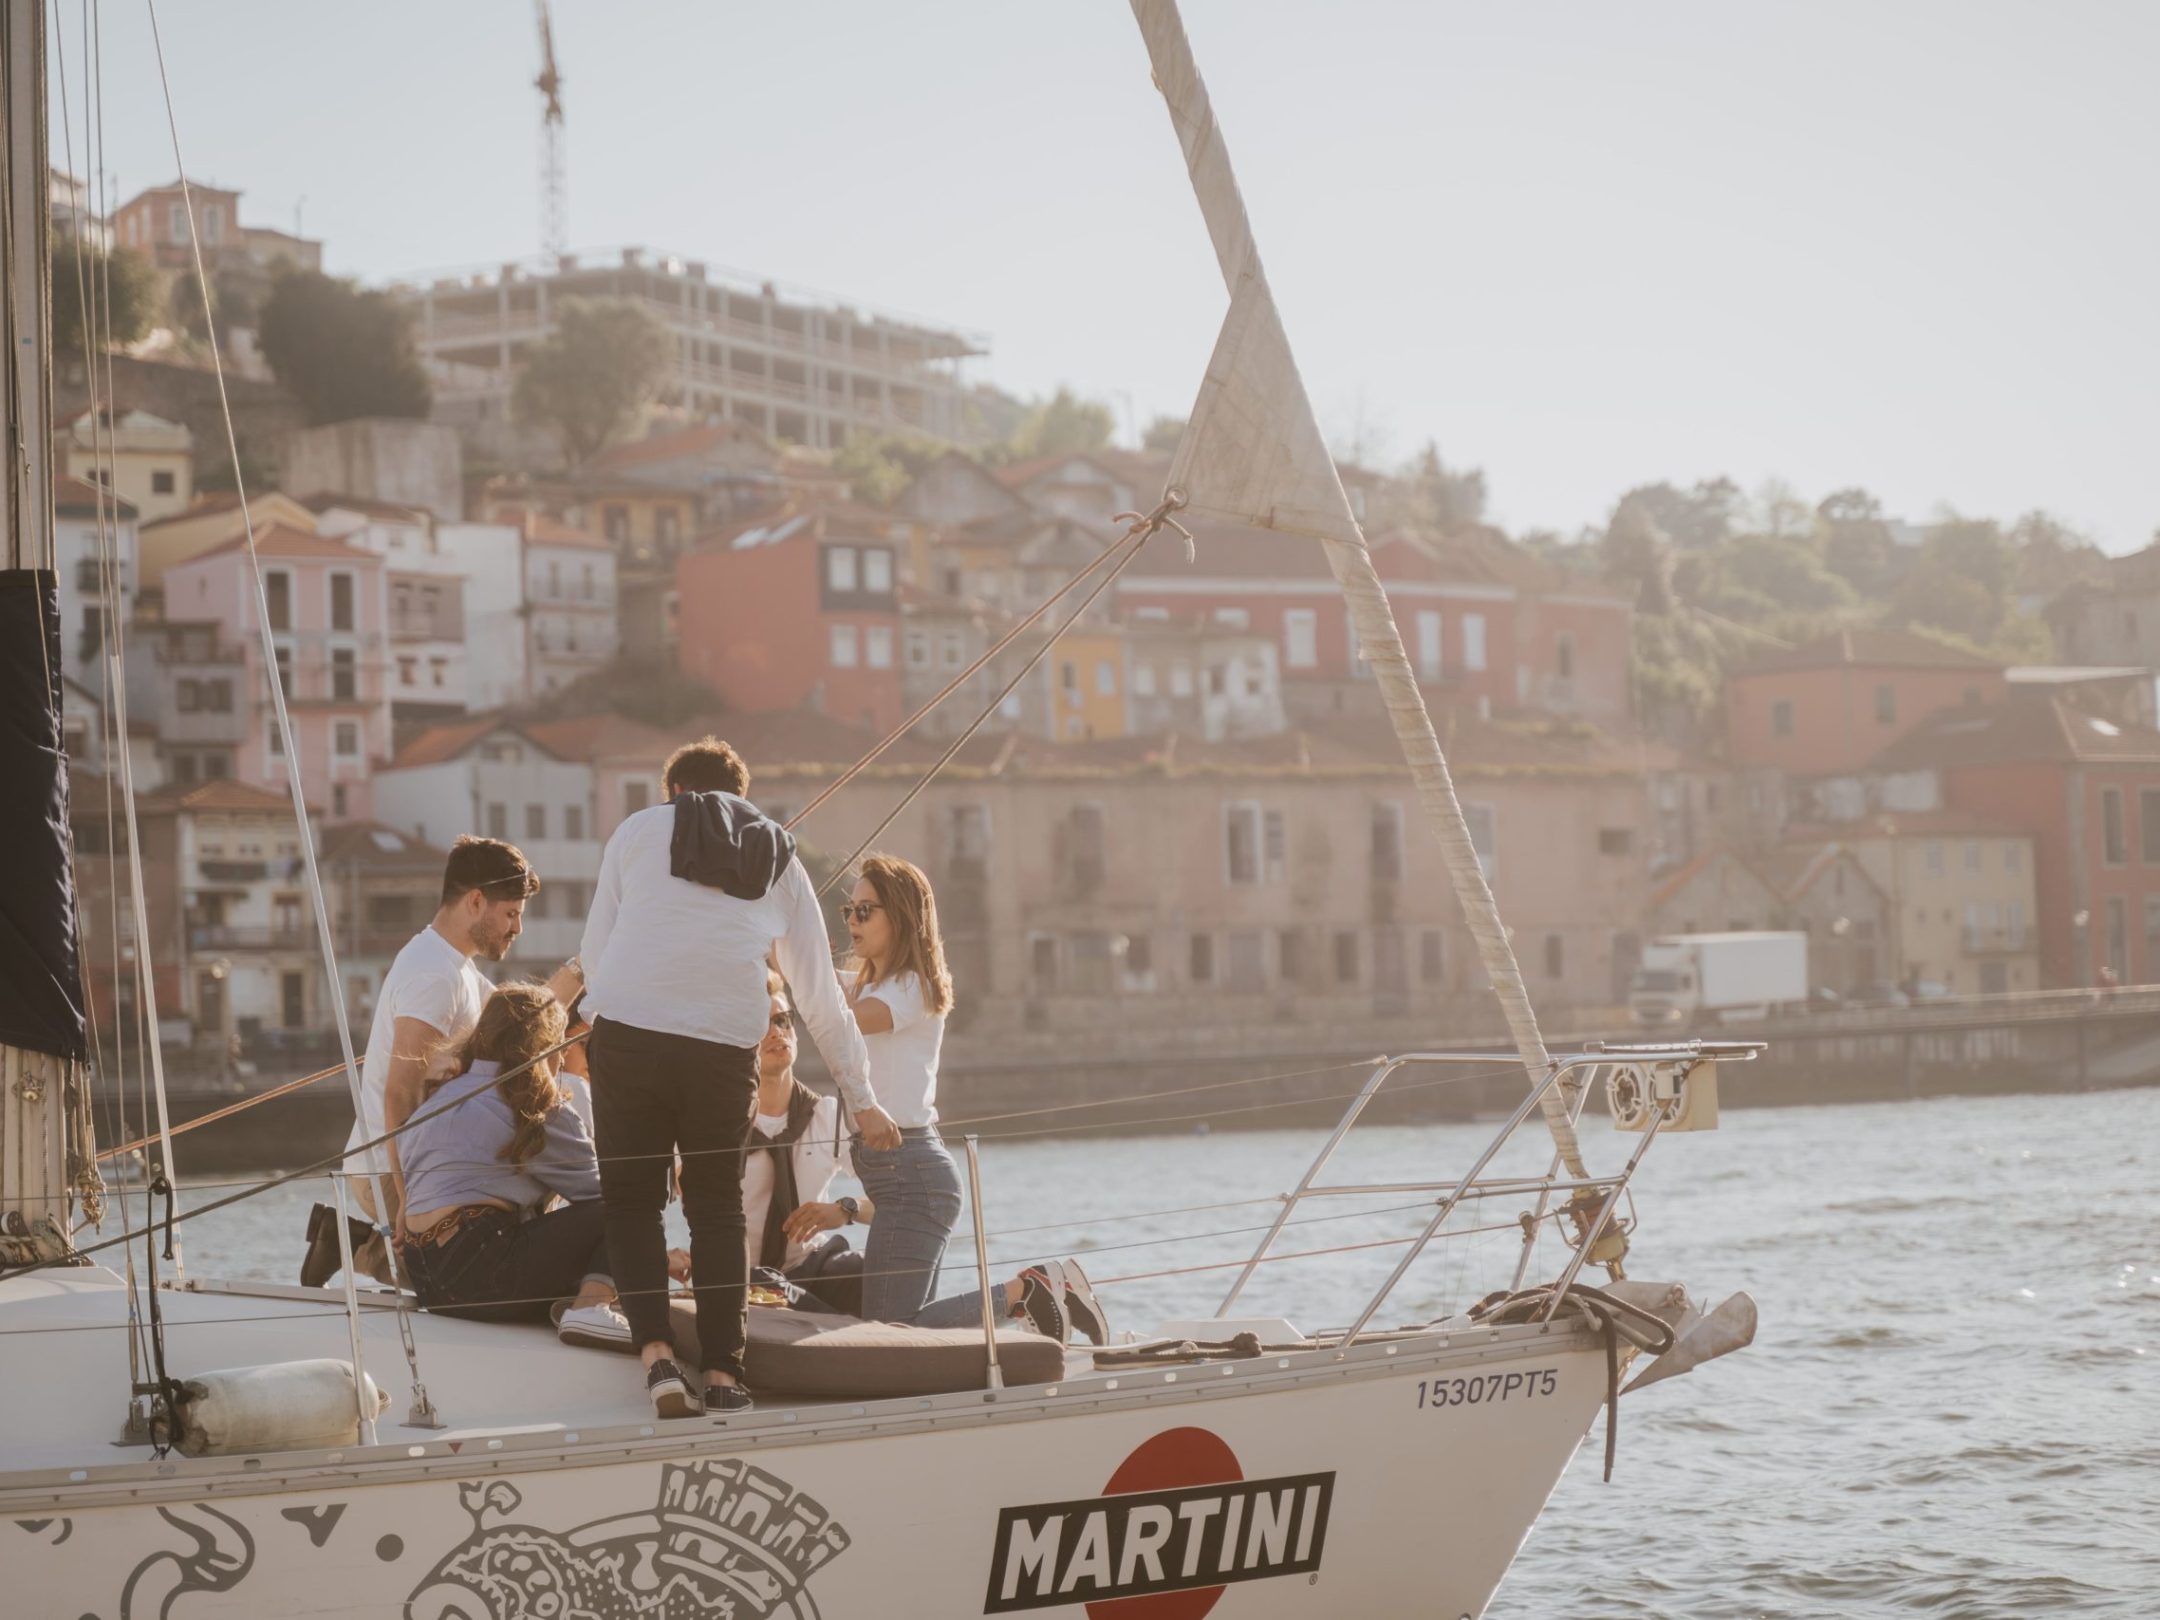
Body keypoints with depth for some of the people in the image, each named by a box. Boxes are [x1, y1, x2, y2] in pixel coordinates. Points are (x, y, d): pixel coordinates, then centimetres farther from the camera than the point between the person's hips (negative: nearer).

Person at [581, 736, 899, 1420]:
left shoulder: (640, 829, 17)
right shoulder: (781, 859, 22)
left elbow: (595, 950, 15)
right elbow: (822, 996, 24)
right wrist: (863, 1100, 29)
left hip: (627, 1031, -2)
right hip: (725, 1047, 2)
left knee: (632, 1198, 8)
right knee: (717, 1208, 14)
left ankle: (657, 1354, -8)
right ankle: (723, 1375, 6)